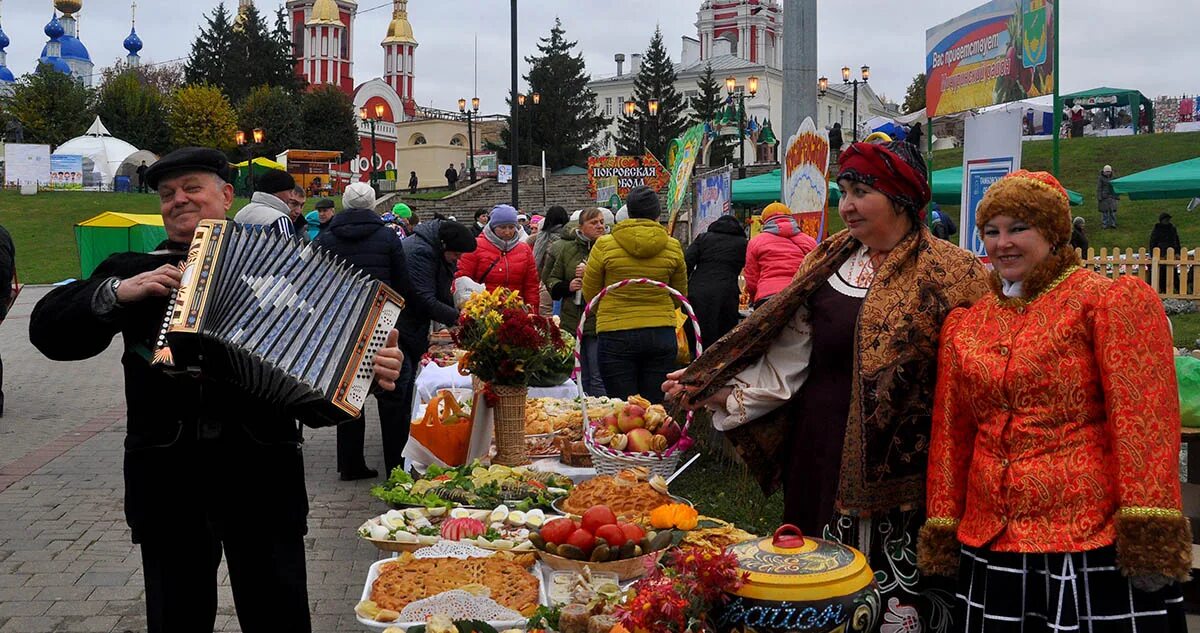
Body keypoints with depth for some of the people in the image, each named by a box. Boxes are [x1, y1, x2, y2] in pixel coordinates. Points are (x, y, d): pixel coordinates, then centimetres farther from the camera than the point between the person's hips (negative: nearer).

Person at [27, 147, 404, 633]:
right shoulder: (134, 270, 11)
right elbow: (48, 329, 4)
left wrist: (378, 362, -17)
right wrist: (119, 292, -11)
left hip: (261, 465, -1)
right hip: (164, 470, 1)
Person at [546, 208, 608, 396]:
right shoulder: (567, 249, 11)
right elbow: (551, 280, 16)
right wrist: (567, 286, -2)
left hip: (598, 322, -4)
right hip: (571, 322, 4)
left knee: (598, 379, -4)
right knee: (579, 379, 12)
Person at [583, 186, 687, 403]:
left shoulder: (604, 245, -4)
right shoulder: (673, 247, 2)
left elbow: (589, 294, 5)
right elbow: (680, 296, 14)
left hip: (615, 335, -2)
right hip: (662, 335, 2)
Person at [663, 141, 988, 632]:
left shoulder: (952, 273, -3)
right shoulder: (827, 265, 8)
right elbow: (787, 359, 5)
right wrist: (712, 389, -5)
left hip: (906, 458, -3)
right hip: (824, 448, 4)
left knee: (898, 574, 1)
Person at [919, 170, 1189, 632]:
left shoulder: (1112, 301, -3)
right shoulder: (963, 325, 12)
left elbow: (1142, 420, -11)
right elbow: (951, 434, 15)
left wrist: (1149, 535, -18)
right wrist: (942, 532, 12)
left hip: (1094, 546, -5)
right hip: (988, 544, 5)